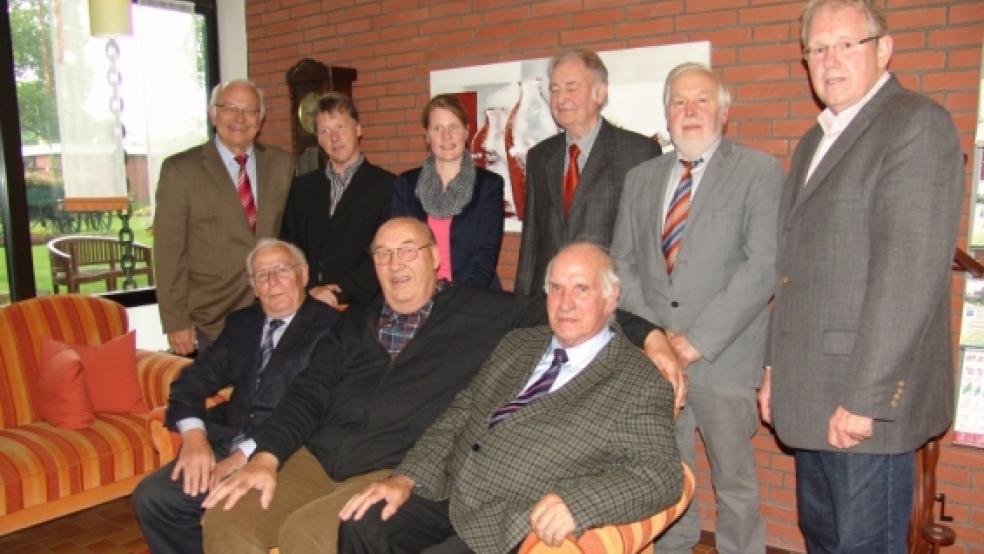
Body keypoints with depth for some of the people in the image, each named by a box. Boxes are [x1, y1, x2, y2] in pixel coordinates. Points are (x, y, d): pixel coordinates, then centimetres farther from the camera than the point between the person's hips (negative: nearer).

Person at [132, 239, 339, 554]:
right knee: (151, 496, -11)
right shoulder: (241, 322, 18)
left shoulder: (329, 327, -6)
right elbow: (195, 378, 12)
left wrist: (247, 454, -21)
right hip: (225, 446, 6)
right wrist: (194, 434, -8)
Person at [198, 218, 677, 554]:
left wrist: (649, 335, -10)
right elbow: (307, 395, 12)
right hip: (318, 459, 5)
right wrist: (266, 458, -2)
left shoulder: (482, 314, 4)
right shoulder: (355, 325, 17)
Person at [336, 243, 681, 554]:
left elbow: (662, 474, -13)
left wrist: (576, 502, -29)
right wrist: (407, 478, 1)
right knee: (362, 526, -17)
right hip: (446, 497, 6)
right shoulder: (518, 343, 15)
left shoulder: (640, 383, -5)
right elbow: (461, 412, 14)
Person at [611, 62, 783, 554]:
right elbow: (622, 263, 9)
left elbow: (763, 266, -12)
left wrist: (699, 339, -17)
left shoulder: (759, 171, -2)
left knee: (735, 484, 9)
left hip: (723, 358, -4)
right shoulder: (641, 178, 12)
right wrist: (653, 331, -5)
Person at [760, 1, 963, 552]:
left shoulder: (918, 124, -9)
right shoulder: (813, 143, 17)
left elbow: (910, 273, -18)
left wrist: (864, 397, -20)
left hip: (867, 401, -8)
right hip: (811, 399, 8)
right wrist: (777, 371, 15)